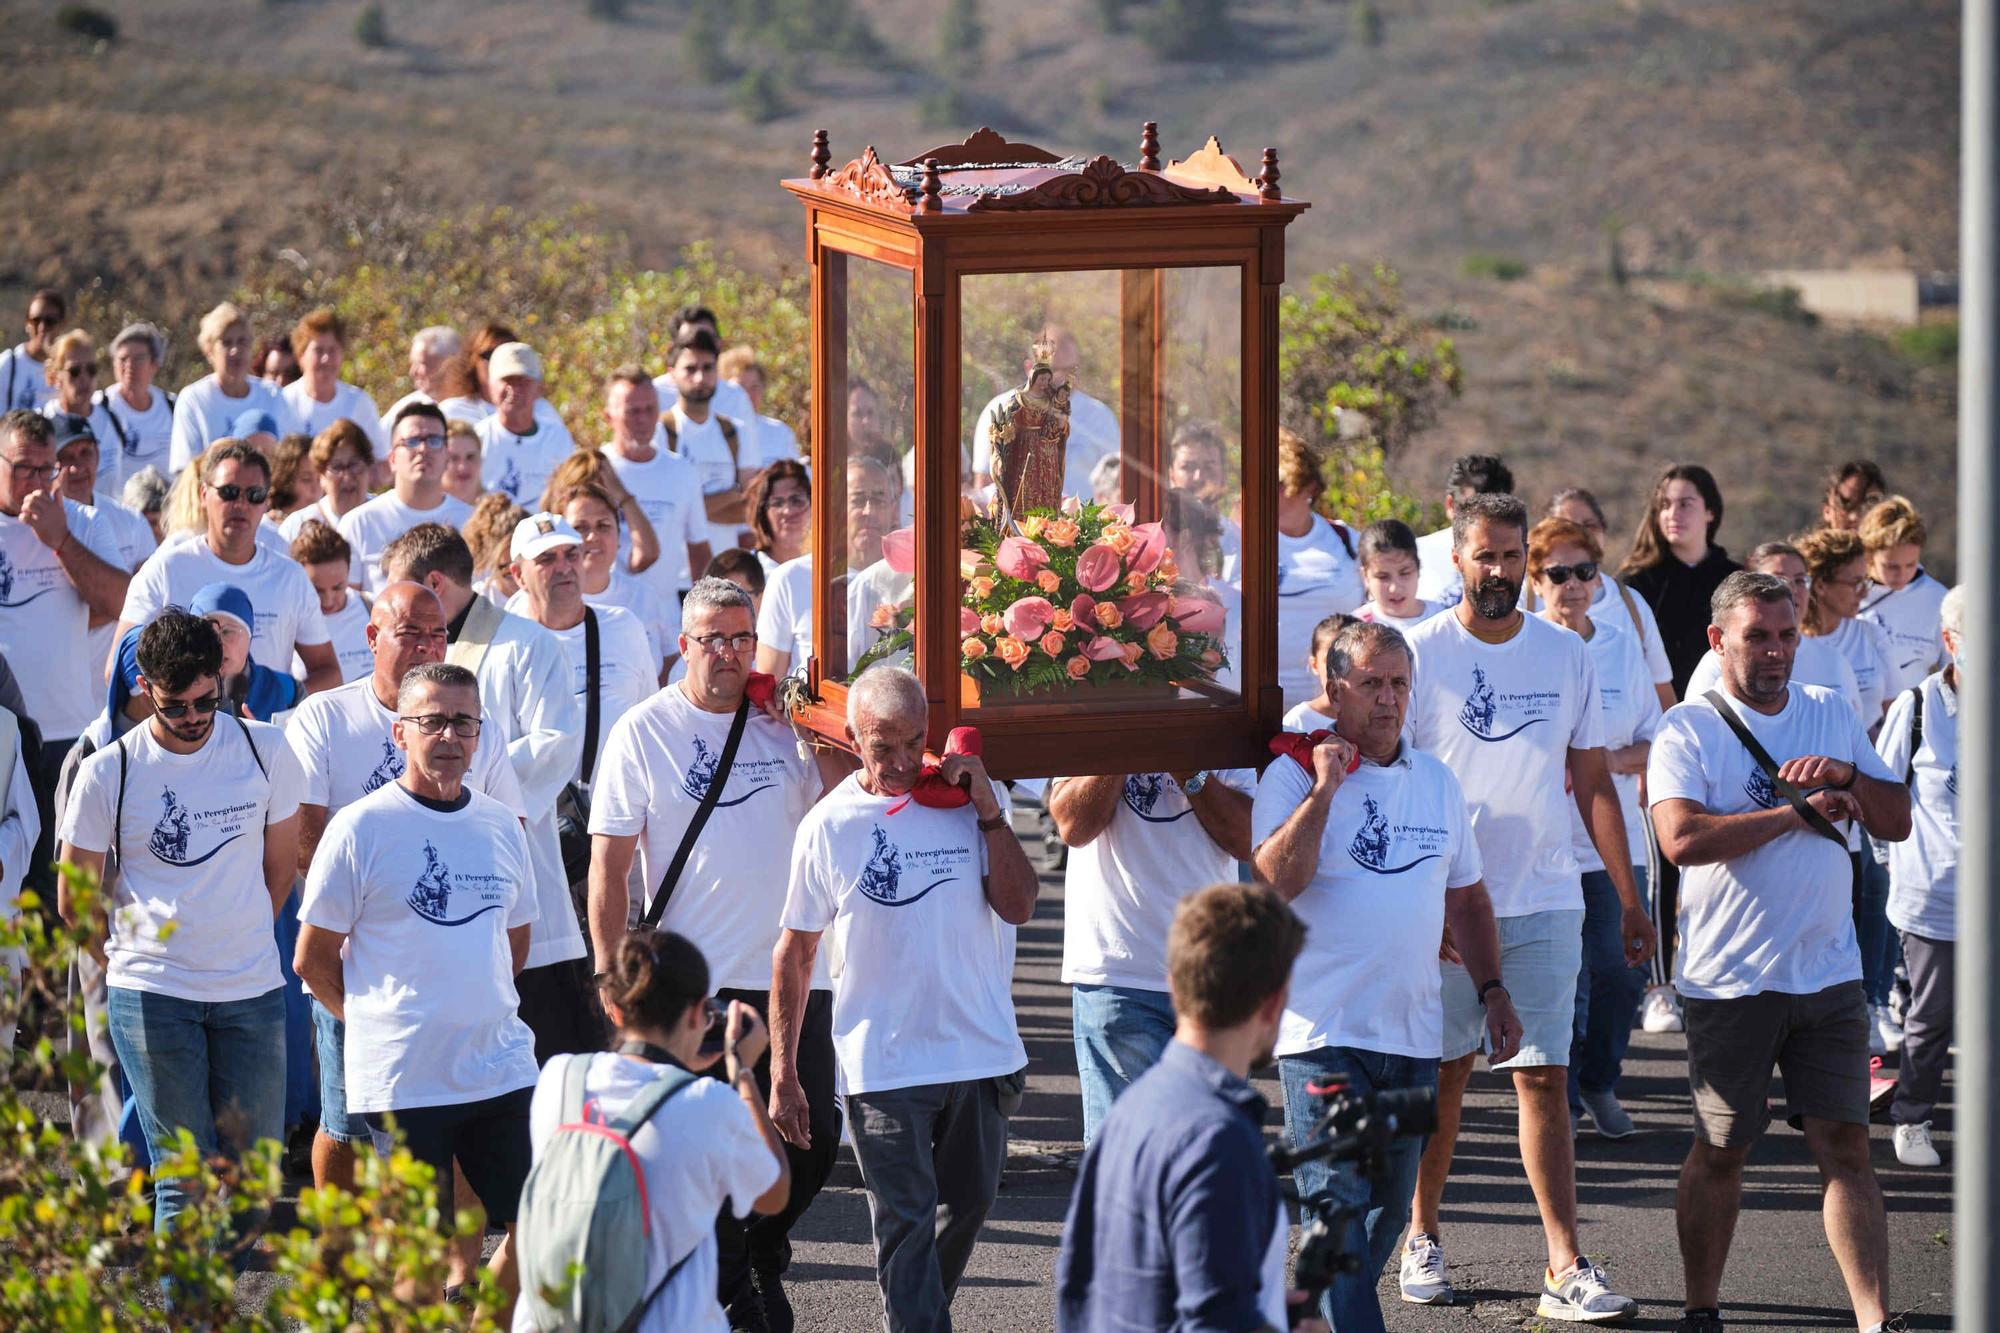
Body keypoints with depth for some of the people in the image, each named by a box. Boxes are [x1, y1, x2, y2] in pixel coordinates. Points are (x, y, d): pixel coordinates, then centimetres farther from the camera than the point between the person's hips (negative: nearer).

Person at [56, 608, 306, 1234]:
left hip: (253, 993, 2)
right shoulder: (108, 772, -5)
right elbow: (75, 901, 6)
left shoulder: (265, 749, 1)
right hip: (152, 996, -2)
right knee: (185, 1181, -4)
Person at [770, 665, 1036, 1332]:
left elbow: (1017, 907, -7)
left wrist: (989, 814, -15)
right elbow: (794, 953, 2)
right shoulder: (829, 825, -4)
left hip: (982, 1053, 3)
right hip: (883, 1068, -3)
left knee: (966, 1208, 17)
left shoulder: (969, 797, 1)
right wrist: (782, 1075, 0)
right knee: (905, 1226, -4)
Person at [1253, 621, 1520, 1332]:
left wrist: (1492, 989, 15)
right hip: (1324, 1033, -6)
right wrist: (1324, 789, -22)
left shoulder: (1436, 780, 12)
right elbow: (1275, 882, -20)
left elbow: (1466, 898, 22)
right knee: (1339, 1209, -12)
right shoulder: (1294, 776, -5)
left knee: (1390, 1211, 11)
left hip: (1415, 1032, 6)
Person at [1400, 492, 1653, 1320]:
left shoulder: (1566, 655, 7)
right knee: (1444, 1075, 8)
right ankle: (1423, 1241, 23)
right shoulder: (1421, 653, -1)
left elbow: (1593, 784, 13)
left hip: (1546, 902, 1)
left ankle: (1566, 1268, -6)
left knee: (1544, 1080, -2)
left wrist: (1629, 899, 12)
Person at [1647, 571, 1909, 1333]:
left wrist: (1849, 775, -7)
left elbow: (1897, 824, 12)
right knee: (1719, 1151, 6)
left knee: (1845, 1144, -1)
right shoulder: (1688, 728, -5)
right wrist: (1798, 811, -14)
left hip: (1829, 975, 3)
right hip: (1729, 980, -3)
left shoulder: (1831, 714, 11)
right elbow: (1681, 840, -21)